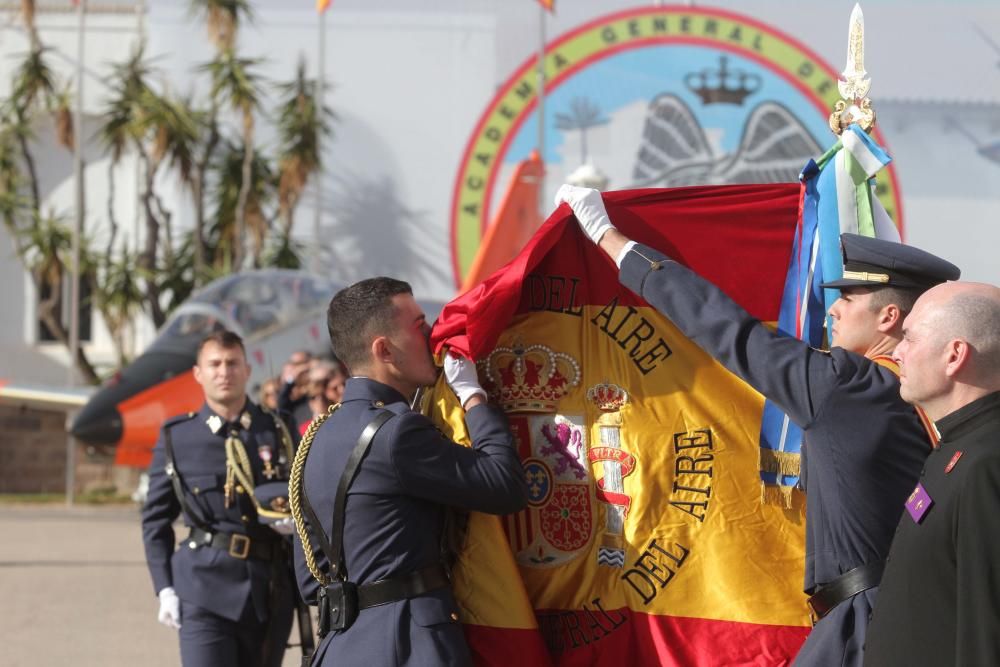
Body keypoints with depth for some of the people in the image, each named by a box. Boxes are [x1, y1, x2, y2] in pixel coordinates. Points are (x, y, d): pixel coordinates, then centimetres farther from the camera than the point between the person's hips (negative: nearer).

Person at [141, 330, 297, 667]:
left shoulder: (276, 433, 6)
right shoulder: (176, 437, 4)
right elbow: (156, 519, 7)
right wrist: (164, 588, 1)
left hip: (271, 589, 2)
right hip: (205, 588, -2)